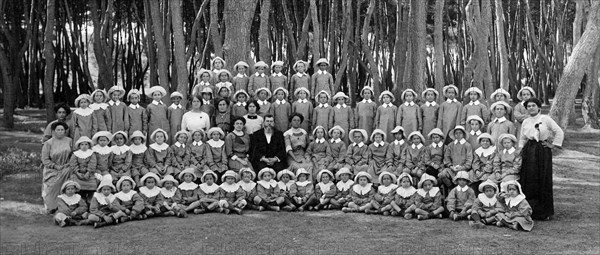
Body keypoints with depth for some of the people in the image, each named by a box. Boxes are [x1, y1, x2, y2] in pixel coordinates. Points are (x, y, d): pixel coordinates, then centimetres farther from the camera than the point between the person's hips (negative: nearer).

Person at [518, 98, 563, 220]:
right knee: (529, 182, 0)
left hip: (543, 151, -3)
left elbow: (559, 132, -3)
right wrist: (521, 149, 8)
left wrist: (553, 145, -4)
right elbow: (522, 139, 18)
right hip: (529, 152, 3)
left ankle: (544, 212, 7)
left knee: (543, 181, -1)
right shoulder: (525, 122, 11)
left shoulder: (546, 119, -2)